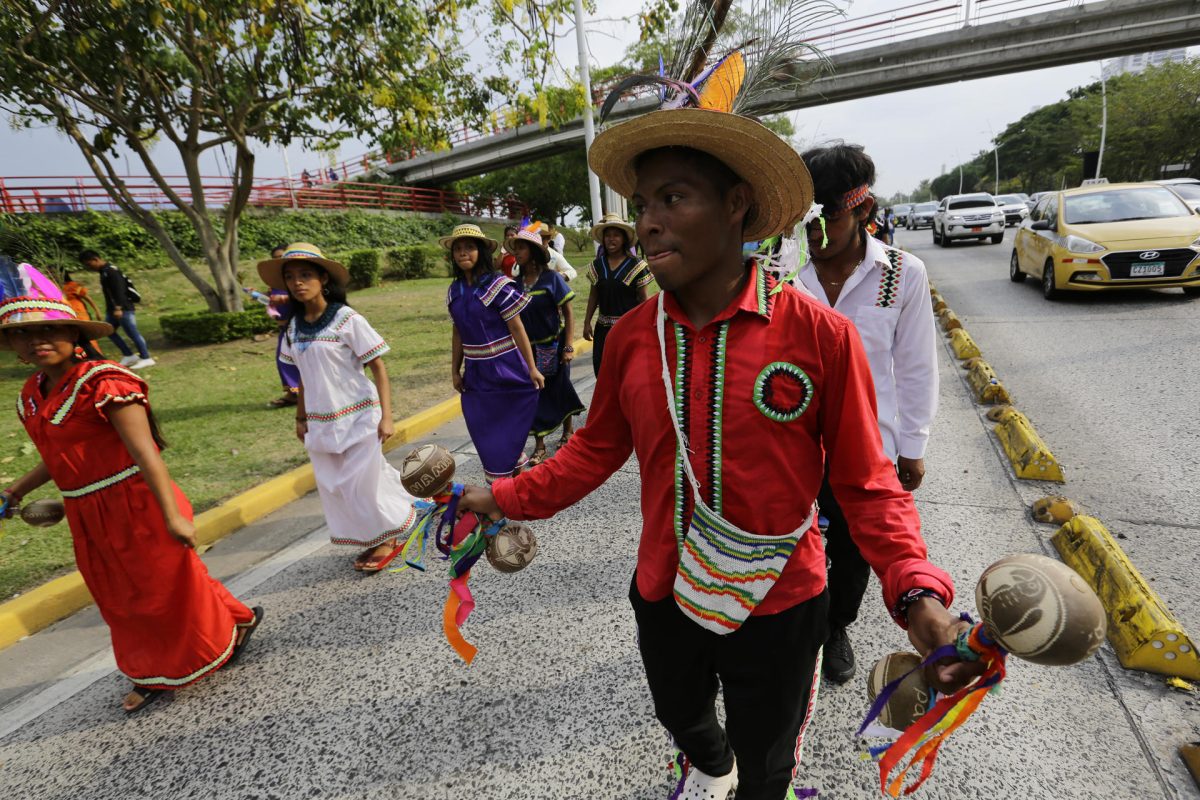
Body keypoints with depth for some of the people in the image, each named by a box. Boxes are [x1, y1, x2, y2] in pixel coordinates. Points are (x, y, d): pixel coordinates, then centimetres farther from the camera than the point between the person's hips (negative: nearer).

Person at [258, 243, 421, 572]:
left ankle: (388, 538, 23)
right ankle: (373, 539, 29)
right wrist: (300, 417, 14)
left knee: (362, 483, -1)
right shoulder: (294, 326, 5)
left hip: (357, 418, -6)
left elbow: (378, 368, -12)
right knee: (333, 487, 10)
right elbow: (304, 377, 14)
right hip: (321, 422, 6)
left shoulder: (348, 319, -13)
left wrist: (386, 417, -17)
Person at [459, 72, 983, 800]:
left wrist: (917, 592, -25)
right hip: (664, 597, 4)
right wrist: (507, 499, -2)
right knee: (681, 716, 33)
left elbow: (866, 481, -13)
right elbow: (598, 449, 2)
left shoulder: (820, 335, -20)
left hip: (778, 608, -3)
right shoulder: (630, 337, -10)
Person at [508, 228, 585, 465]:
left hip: (553, 346, -3)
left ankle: (568, 431, 36)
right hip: (528, 348, 3)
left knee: (560, 390, 12)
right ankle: (539, 446, 13)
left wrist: (568, 347, -14)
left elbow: (568, 314, -9)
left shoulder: (551, 278, -11)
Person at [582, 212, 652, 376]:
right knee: (601, 369, 5)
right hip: (604, 327, 4)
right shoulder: (597, 265, 7)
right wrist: (587, 322, 7)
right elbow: (593, 295, 12)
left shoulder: (635, 265, -5)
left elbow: (642, 299, -3)